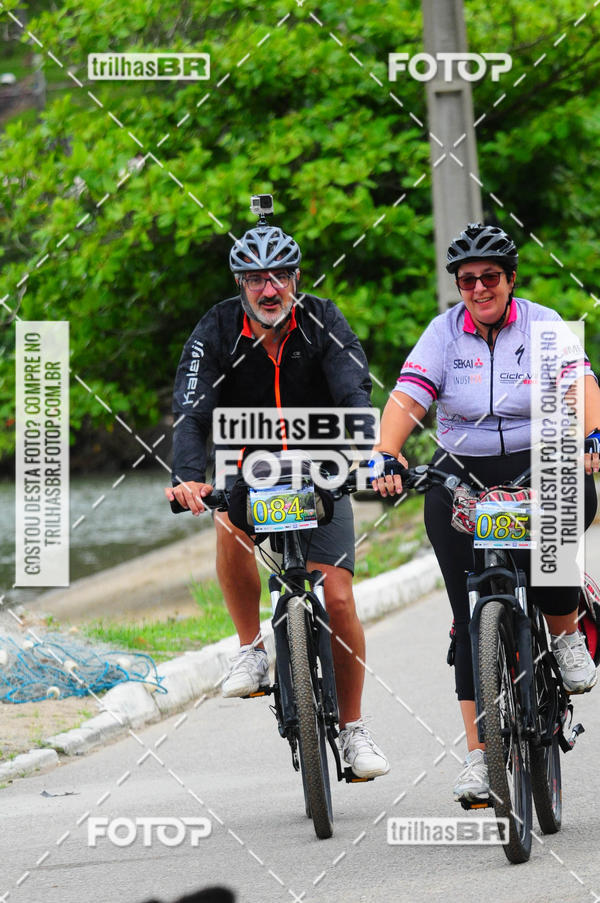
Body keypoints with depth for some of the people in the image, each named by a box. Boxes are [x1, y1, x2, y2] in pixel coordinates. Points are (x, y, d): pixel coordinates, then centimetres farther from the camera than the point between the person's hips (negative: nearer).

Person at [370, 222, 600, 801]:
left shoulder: (541, 325, -3)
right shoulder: (445, 332, 0)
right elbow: (406, 399, -11)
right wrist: (386, 457, -29)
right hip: (461, 476, 2)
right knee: (472, 618, -4)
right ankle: (478, 753, -1)